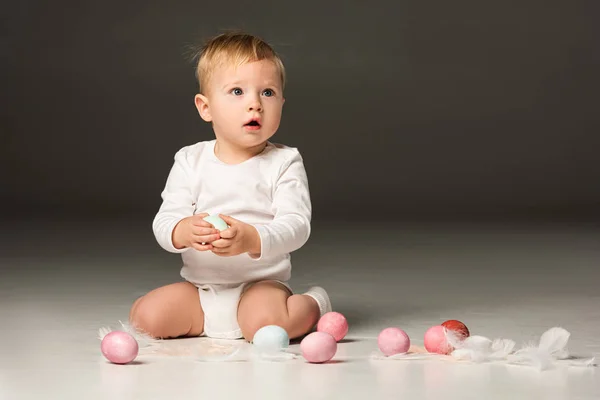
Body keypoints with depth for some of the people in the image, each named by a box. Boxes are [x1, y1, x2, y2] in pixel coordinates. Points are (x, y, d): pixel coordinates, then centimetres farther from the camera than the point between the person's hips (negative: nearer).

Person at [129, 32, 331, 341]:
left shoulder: (284, 163, -3)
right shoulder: (190, 161, 4)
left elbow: (296, 226, -15)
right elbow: (163, 222, -3)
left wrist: (252, 239, -34)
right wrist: (185, 231, -28)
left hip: (261, 283, -3)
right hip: (199, 288, 3)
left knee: (265, 324, -33)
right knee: (144, 317, -17)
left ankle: (313, 304, 3)